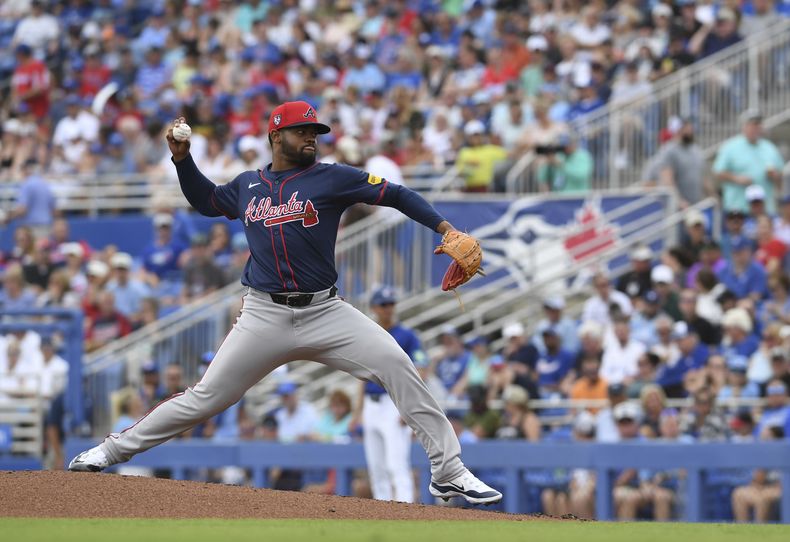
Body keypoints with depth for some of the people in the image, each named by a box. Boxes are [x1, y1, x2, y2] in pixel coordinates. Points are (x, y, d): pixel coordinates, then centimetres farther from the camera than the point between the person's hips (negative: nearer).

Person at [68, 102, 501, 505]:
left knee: (396, 366, -19)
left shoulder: (332, 178, 1)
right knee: (205, 398, 0)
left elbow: (395, 195, -2)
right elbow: (205, 200, 31)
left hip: (324, 312, -1)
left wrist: (446, 229, -12)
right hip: (264, 317, 1)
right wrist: (182, 158, 16)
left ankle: (448, 473, -14)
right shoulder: (247, 186, 12)